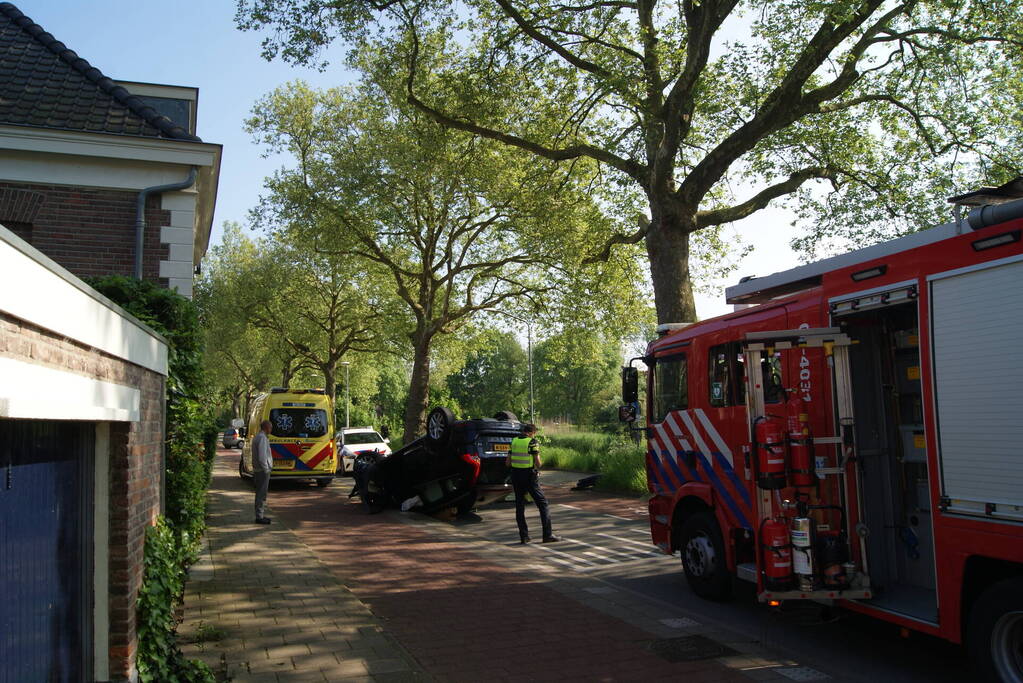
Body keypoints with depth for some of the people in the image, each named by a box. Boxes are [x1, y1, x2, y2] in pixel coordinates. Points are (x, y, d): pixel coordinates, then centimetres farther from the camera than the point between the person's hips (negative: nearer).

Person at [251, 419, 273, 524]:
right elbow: (262, 456, -24)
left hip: (257, 469, 10)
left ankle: (261, 515, 23)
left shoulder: (257, 437, 15)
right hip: (263, 471, -10)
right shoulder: (262, 438, -18)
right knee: (261, 494, -6)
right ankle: (259, 517, -2)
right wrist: (266, 469, -17)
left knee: (261, 493, 16)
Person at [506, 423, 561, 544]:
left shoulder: (514, 442, 7)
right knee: (542, 504, 4)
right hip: (530, 476, -5)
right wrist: (537, 466, 8)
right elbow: (538, 463, -13)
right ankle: (547, 535, 1)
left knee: (519, 506, 11)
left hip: (516, 476, 5)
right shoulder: (532, 442, -8)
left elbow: (508, 463, 7)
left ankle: (524, 536, 10)